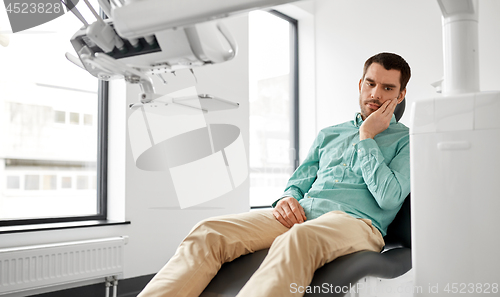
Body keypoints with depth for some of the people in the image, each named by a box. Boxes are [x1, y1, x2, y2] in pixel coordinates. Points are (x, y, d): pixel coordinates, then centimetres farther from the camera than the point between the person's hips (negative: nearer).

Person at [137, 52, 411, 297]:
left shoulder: (407, 141, 14)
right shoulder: (328, 135, 29)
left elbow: (389, 198, -4)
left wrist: (367, 136, 1)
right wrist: (287, 199, 0)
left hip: (354, 220, -4)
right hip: (300, 213, 5)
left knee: (296, 239, -42)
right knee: (209, 231, -21)